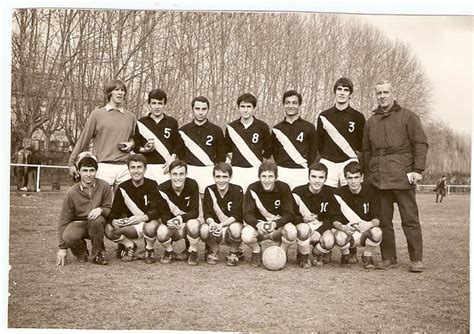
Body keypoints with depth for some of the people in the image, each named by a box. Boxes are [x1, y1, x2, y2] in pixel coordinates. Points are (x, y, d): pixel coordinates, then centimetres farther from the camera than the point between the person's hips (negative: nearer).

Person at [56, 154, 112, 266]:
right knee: (68, 237, -33)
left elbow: (109, 209, -2)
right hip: (78, 223, 0)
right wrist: (62, 248, -8)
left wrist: (100, 209, -29)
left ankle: (98, 253, -9)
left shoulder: (104, 186, -9)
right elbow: (64, 220, -5)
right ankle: (81, 250, 6)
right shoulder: (72, 193, -9)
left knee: (97, 219, -35)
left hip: (96, 224, 0)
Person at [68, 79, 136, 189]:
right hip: (104, 166, -3)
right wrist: (71, 163, 5)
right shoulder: (97, 114, 4)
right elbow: (84, 139, 5)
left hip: (124, 167, 3)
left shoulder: (130, 117, 15)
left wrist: (131, 144, 5)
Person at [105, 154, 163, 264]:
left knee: (151, 227, -38)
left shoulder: (152, 185, -11)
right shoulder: (122, 188, -3)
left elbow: (159, 209, -20)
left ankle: (149, 250, -4)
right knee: (109, 230, -22)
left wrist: (143, 218, -39)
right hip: (131, 227, 3)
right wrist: (113, 221, -30)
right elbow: (115, 211, -6)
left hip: (150, 221, -3)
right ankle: (130, 245, 7)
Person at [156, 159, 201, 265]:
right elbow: (162, 214, -13)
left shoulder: (192, 185, -15)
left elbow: (195, 212, -17)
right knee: (161, 234, -32)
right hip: (170, 225, 1)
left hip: (187, 222, 0)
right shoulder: (162, 188, -13)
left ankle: (192, 253, -5)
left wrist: (182, 218, -37)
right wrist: (169, 221, -37)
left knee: (194, 224, -36)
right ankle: (169, 252, 5)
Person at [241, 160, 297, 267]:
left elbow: (288, 214, -14)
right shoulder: (252, 189, -11)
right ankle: (256, 251, 6)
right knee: (246, 236, -33)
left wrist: (275, 224, -34)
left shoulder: (284, 188, -12)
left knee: (291, 231, -33)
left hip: (278, 227, 0)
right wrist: (258, 224, -37)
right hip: (258, 226, 0)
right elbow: (247, 215, -14)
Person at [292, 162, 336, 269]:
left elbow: (331, 218, -5)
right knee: (303, 229, -38)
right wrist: (302, 219, -29)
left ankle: (317, 254, 10)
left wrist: (319, 231, -21)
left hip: (322, 227, 2)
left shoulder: (329, 193, -6)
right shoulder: (298, 192, -12)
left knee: (329, 242, -31)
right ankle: (303, 257, -6)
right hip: (304, 225, -1)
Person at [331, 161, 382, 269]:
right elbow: (335, 220, -10)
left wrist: (370, 224, -35)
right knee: (340, 237, -35)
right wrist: (342, 227, -34)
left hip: (365, 233, 1)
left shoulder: (370, 192, -7)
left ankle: (367, 256, 2)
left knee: (377, 233, -33)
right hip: (346, 231, -1)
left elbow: (378, 218, -11)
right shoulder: (339, 194, -8)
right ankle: (345, 255, 5)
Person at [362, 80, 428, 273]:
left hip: (402, 176, -4)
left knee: (410, 219, -1)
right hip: (378, 180, 4)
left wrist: (418, 169, -9)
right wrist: (369, 174, 12)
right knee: (383, 220, 6)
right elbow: (366, 150, 20)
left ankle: (416, 259, 6)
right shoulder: (371, 122, 17)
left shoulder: (407, 116, 5)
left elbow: (421, 143, -1)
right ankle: (388, 258, 16)